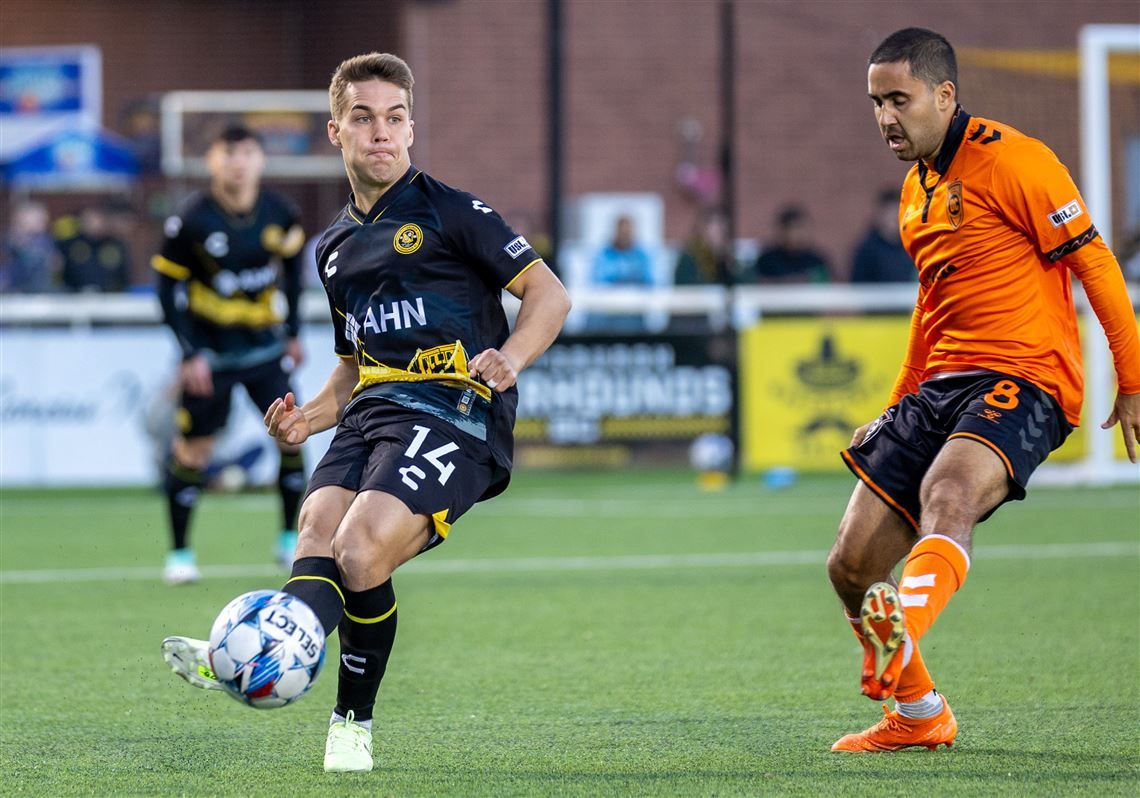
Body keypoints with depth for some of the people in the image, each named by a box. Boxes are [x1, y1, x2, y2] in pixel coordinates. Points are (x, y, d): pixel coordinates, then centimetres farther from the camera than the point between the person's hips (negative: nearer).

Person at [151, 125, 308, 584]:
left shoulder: (280, 215, -6)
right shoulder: (192, 221, -16)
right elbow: (169, 288, -9)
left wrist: (293, 332, 12)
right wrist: (190, 353, -13)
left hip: (265, 344, 3)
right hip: (210, 351, -3)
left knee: (291, 434, -5)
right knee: (194, 449, -2)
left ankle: (291, 540, 11)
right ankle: (179, 553, 10)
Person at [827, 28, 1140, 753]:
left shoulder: (1012, 161, -8)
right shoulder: (918, 189, 19)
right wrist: (897, 408, 33)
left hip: (1024, 379, -8)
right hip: (941, 386, 8)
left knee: (946, 491, -39)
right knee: (851, 567, 1)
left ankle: (902, 632, -66)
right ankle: (918, 716, 20)